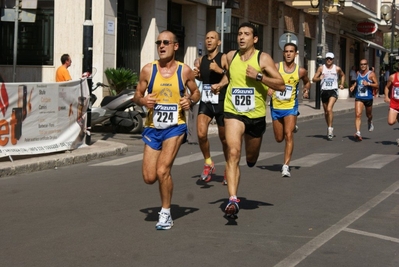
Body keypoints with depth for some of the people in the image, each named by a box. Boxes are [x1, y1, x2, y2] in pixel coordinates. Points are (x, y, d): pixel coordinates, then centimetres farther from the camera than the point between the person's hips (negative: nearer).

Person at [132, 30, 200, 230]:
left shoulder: (185, 71, -2)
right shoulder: (148, 70, 0)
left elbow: (196, 92, 12)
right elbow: (137, 96, 8)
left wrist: (191, 101, -9)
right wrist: (142, 100, -15)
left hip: (175, 127, -2)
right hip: (152, 128, 2)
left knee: (162, 171, -15)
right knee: (149, 178, 0)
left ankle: (166, 214, 4)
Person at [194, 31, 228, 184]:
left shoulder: (224, 58, -7)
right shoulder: (201, 60, 9)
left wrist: (220, 70, -29)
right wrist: (197, 75, 4)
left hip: (221, 102, -4)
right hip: (205, 102, 4)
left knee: (224, 139, 8)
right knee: (201, 134, -17)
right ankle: (208, 163, 5)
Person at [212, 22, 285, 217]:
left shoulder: (263, 59, -7)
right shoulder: (231, 56, 3)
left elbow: (281, 85, -13)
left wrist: (258, 76, -22)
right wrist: (220, 84, 8)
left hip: (256, 114, 0)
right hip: (233, 112, 1)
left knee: (251, 157, 18)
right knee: (233, 153, -19)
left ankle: (251, 158, 58)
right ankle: (232, 200, -24)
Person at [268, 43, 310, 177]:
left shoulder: (301, 71, -2)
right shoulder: (276, 67, -6)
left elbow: (307, 82, 19)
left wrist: (306, 90, -2)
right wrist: (268, 88, -16)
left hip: (291, 107, -1)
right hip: (276, 107, 1)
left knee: (288, 135, -18)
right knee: (279, 139, 12)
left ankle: (286, 166, -16)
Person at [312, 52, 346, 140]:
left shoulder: (337, 69, 2)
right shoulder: (321, 68, 1)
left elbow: (343, 75, 23)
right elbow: (313, 79, 0)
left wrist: (342, 84, 10)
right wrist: (319, 78, -21)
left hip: (333, 91, -2)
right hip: (324, 91, 3)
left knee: (329, 109, -22)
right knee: (326, 112, 11)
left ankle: (330, 129, -18)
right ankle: (329, 128, 30)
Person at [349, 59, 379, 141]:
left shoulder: (371, 74, -7)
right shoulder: (358, 73, 7)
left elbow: (377, 85, -9)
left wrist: (368, 83, -23)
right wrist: (353, 86, 11)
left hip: (368, 97, -2)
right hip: (358, 98, 2)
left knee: (368, 115, 19)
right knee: (358, 115, -16)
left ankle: (370, 122, 55)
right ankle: (358, 133, -24)